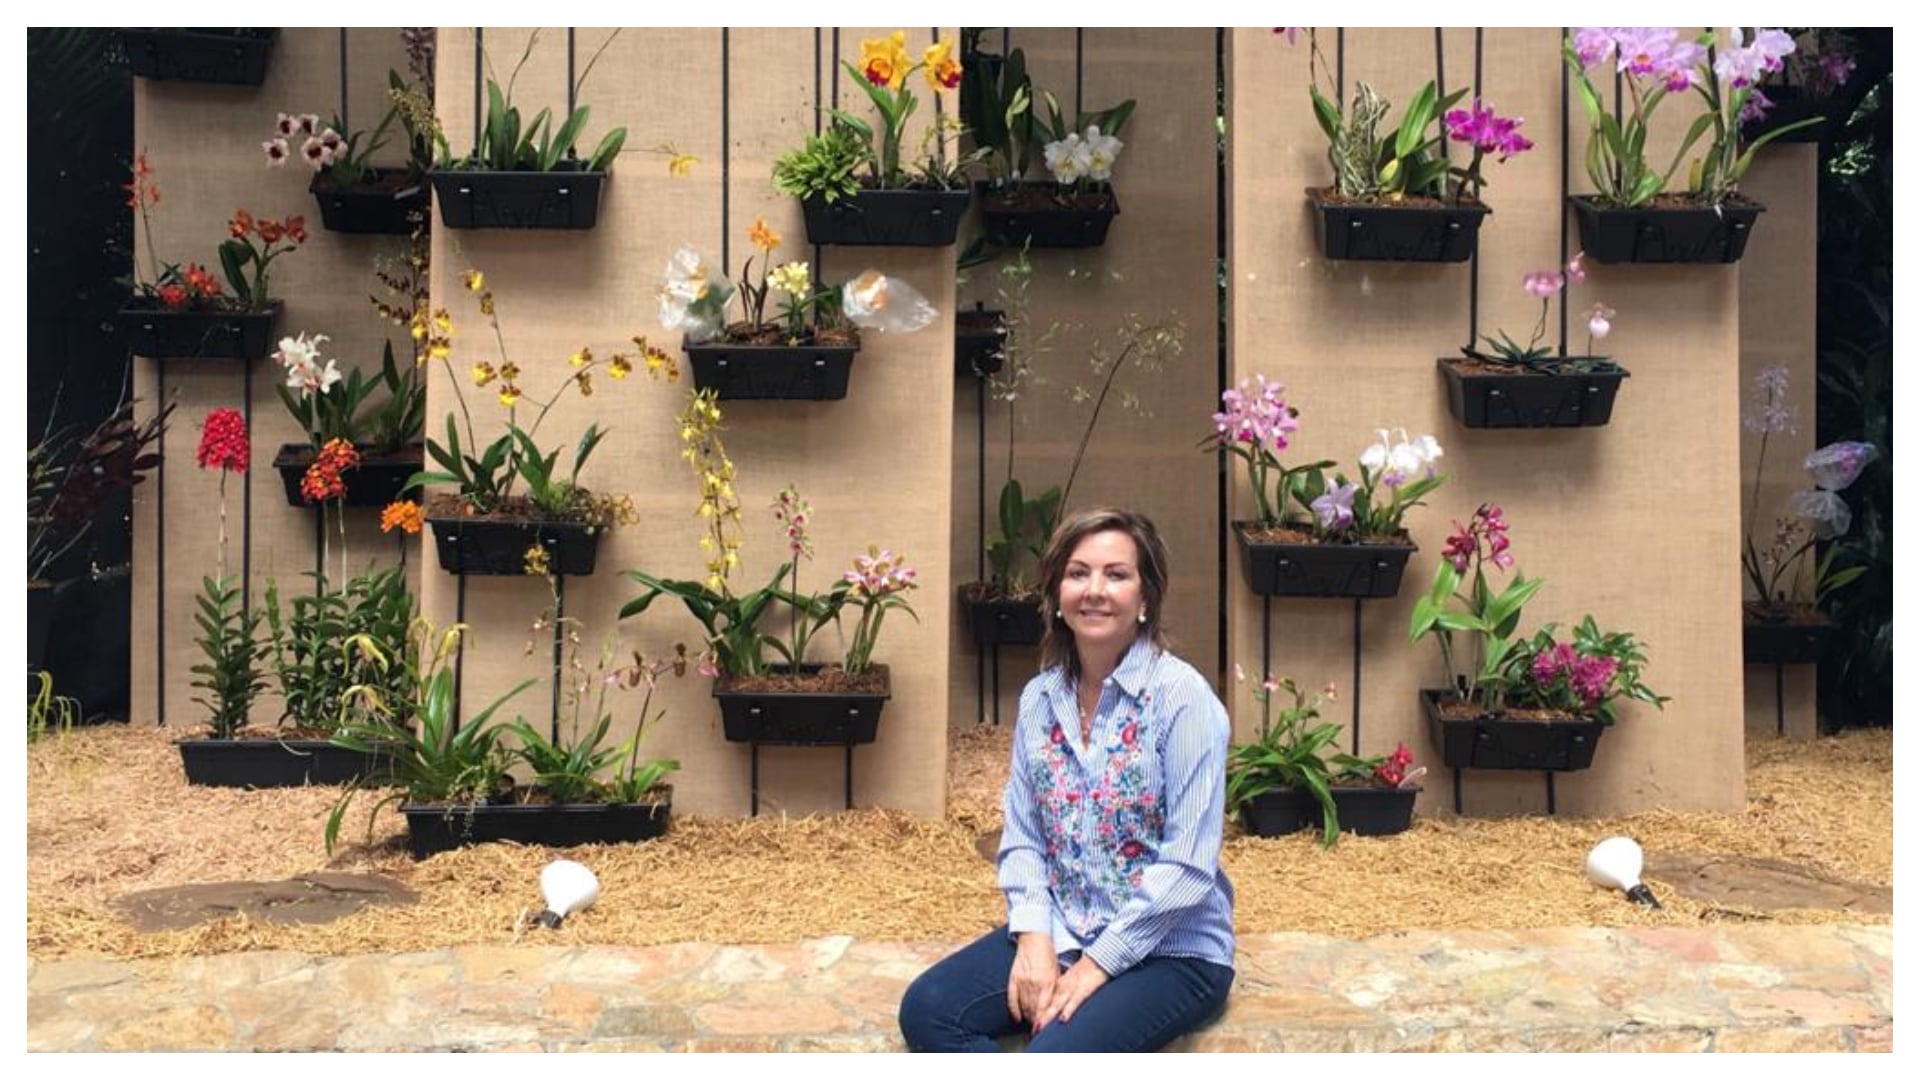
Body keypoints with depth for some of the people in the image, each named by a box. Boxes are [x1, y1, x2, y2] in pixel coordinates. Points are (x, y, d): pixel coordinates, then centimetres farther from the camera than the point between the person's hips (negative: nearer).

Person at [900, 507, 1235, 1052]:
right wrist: (1034, 937, -11)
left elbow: (1188, 866, -17)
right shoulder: (1040, 699, 5)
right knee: (926, 1010, -15)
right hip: (1060, 935, 6)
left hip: (1169, 951, -6)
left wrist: (1098, 964, -16)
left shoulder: (1182, 696, -14)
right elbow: (1022, 838, 6)